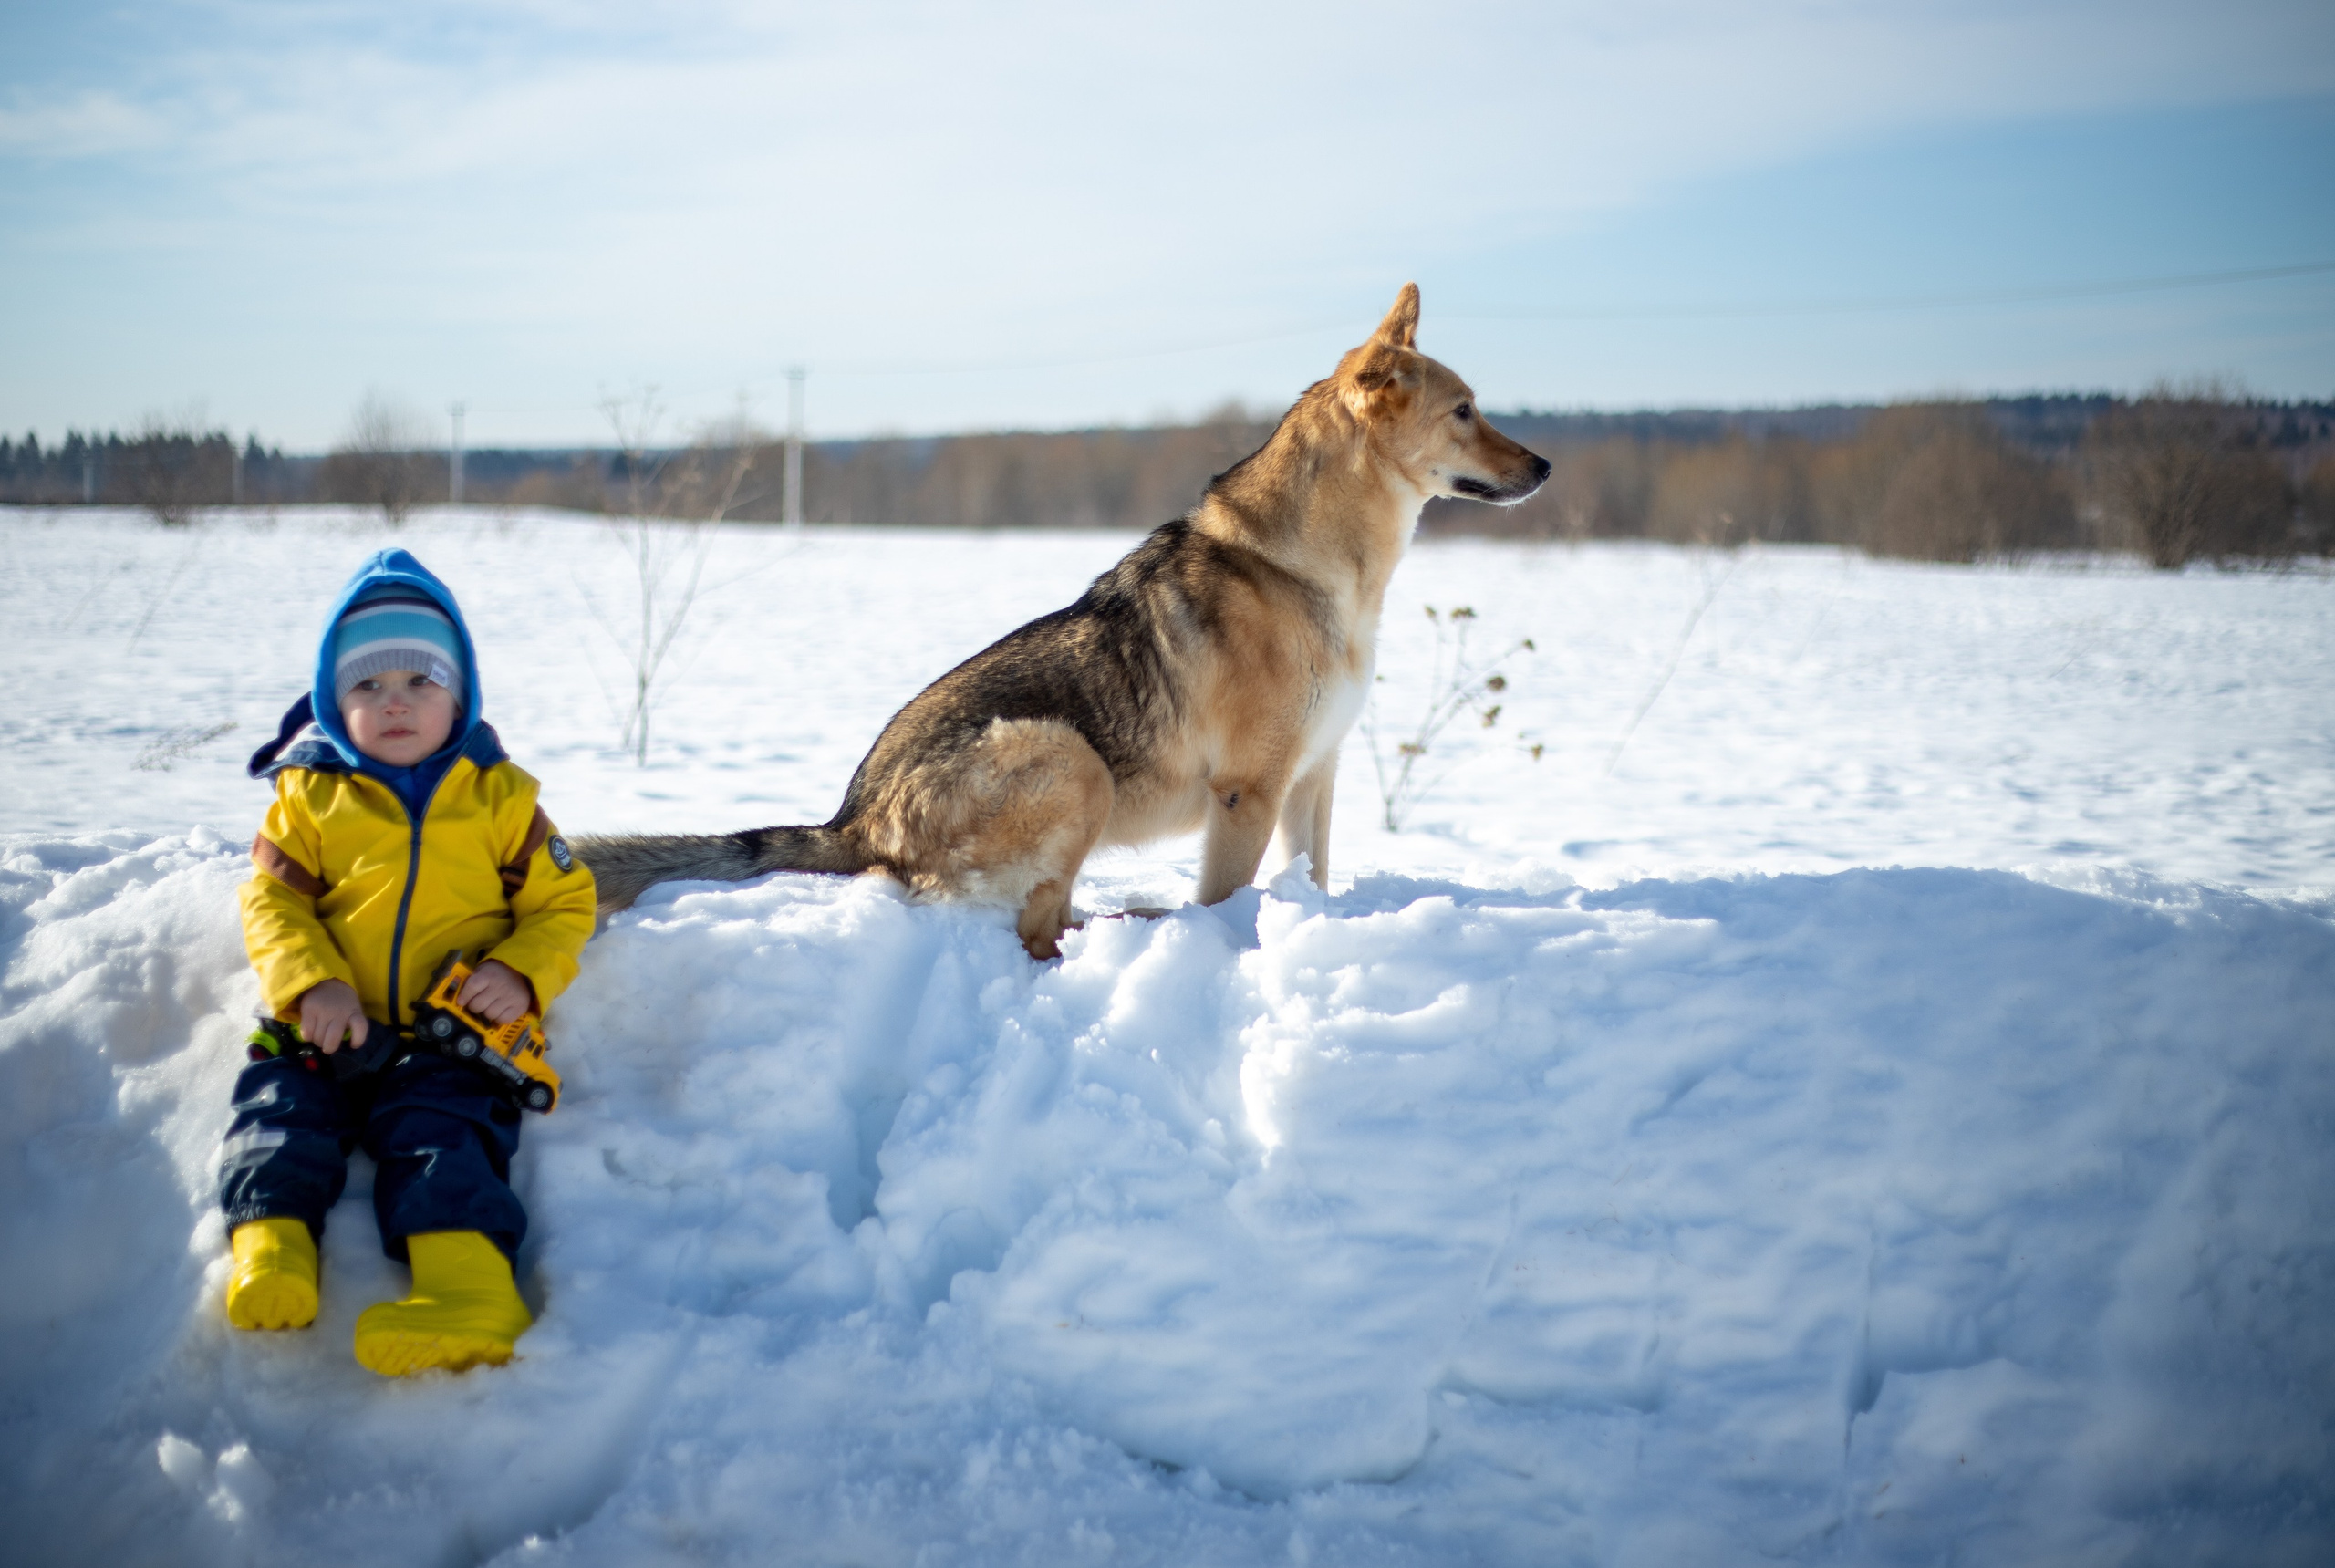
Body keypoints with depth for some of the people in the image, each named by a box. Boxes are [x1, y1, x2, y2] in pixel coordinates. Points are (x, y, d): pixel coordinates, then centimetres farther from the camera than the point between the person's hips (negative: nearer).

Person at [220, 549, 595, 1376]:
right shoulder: (311, 794, 13)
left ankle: (469, 1285, -42)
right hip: (327, 1028, 3)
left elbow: (563, 902, 11)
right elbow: (271, 898, 6)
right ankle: (270, 1246, -33)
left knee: (440, 1134, -25)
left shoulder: (499, 796, 11)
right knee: (281, 1112, -22)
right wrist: (310, 982, -13)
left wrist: (521, 972, -9)